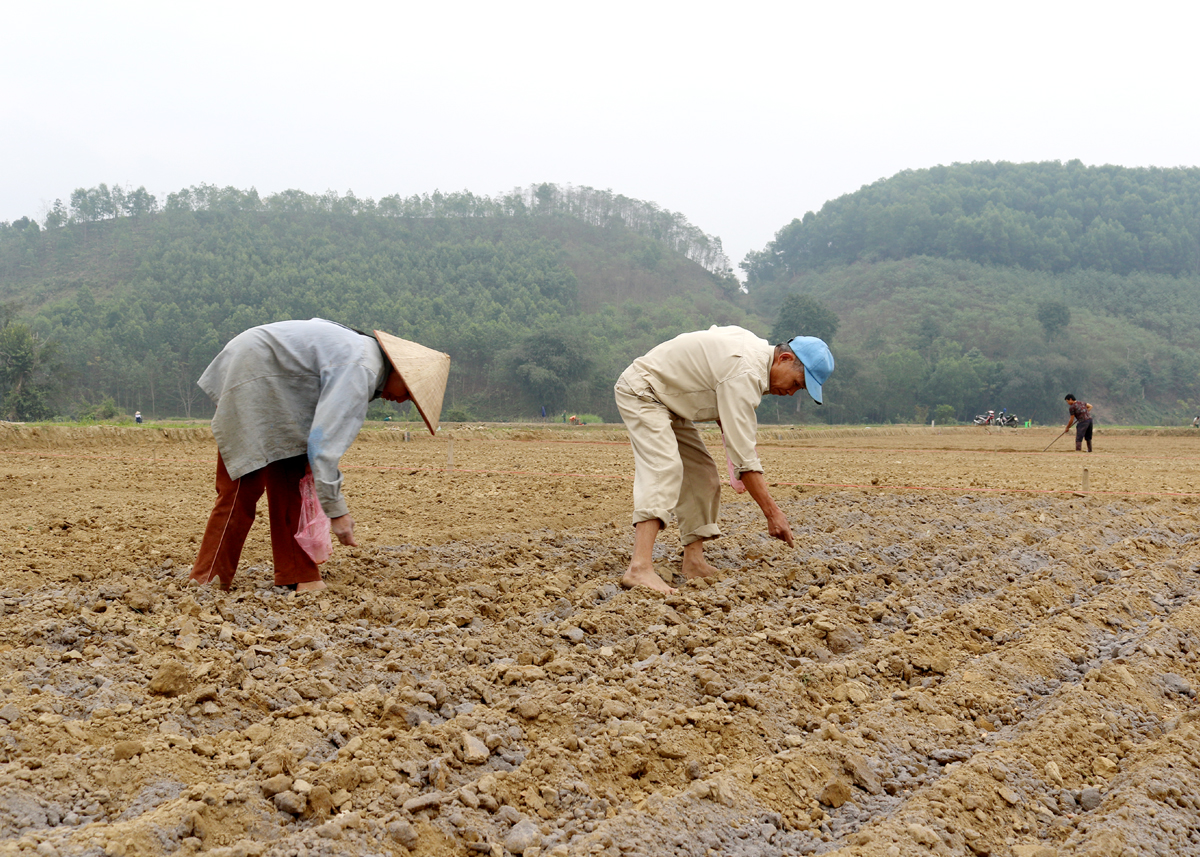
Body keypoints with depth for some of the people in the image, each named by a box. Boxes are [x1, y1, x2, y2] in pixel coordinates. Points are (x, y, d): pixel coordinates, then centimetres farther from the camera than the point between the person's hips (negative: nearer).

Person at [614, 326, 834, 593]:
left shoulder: (755, 347, 2)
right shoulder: (745, 373, -28)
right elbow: (743, 453, -31)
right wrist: (772, 513, -29)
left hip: (666, 399, 11)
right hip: (640, 392, -11)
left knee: (701, 476, 8)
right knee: (664, 468, -29)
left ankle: (694, 562, 8)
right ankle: (639, 568, -41)